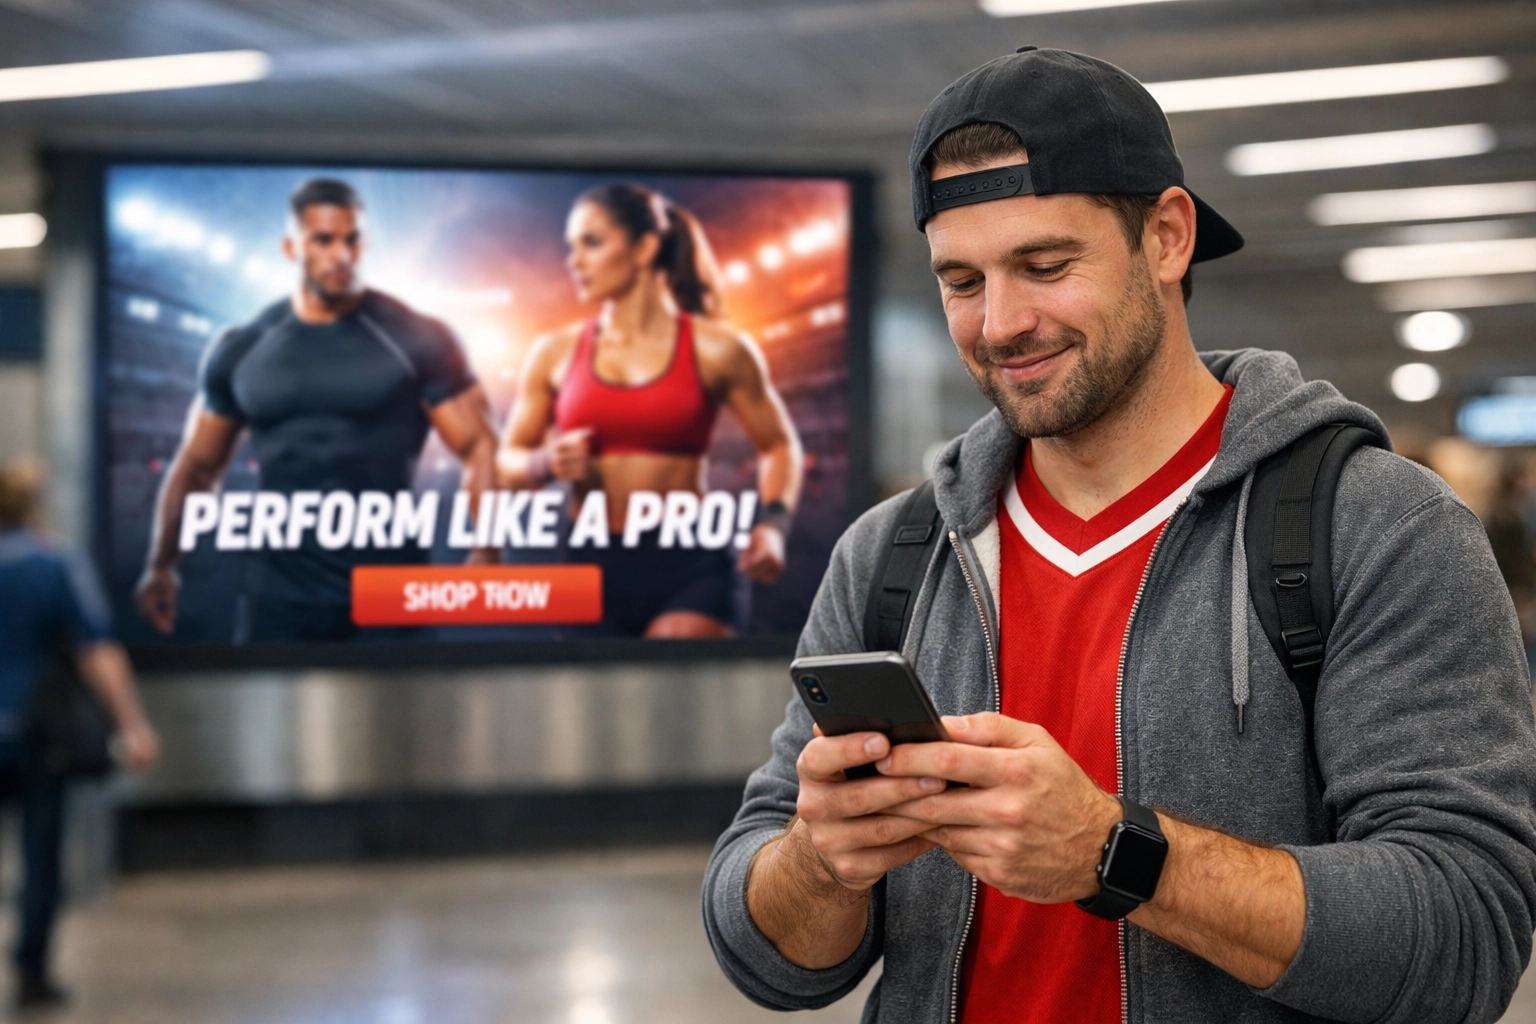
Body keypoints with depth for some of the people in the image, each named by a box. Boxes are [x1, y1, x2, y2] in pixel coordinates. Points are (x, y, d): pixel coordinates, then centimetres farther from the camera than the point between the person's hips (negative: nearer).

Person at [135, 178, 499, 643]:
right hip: (278, 592, 2)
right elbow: (198, 463, 15)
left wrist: (485, 557, -19)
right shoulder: (240, 352, 6)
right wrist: (161, 564, 5)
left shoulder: (417, 341, -3)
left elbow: (479, 449, -5)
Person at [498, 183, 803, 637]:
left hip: (687, 568, -3)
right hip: (590, 566, 3)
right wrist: (546, 464, -9)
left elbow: (779, 446, 10)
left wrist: (773, 524, -7)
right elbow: (508, 460, 14)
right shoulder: (554, 354, 6)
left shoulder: (715, 350, -1)